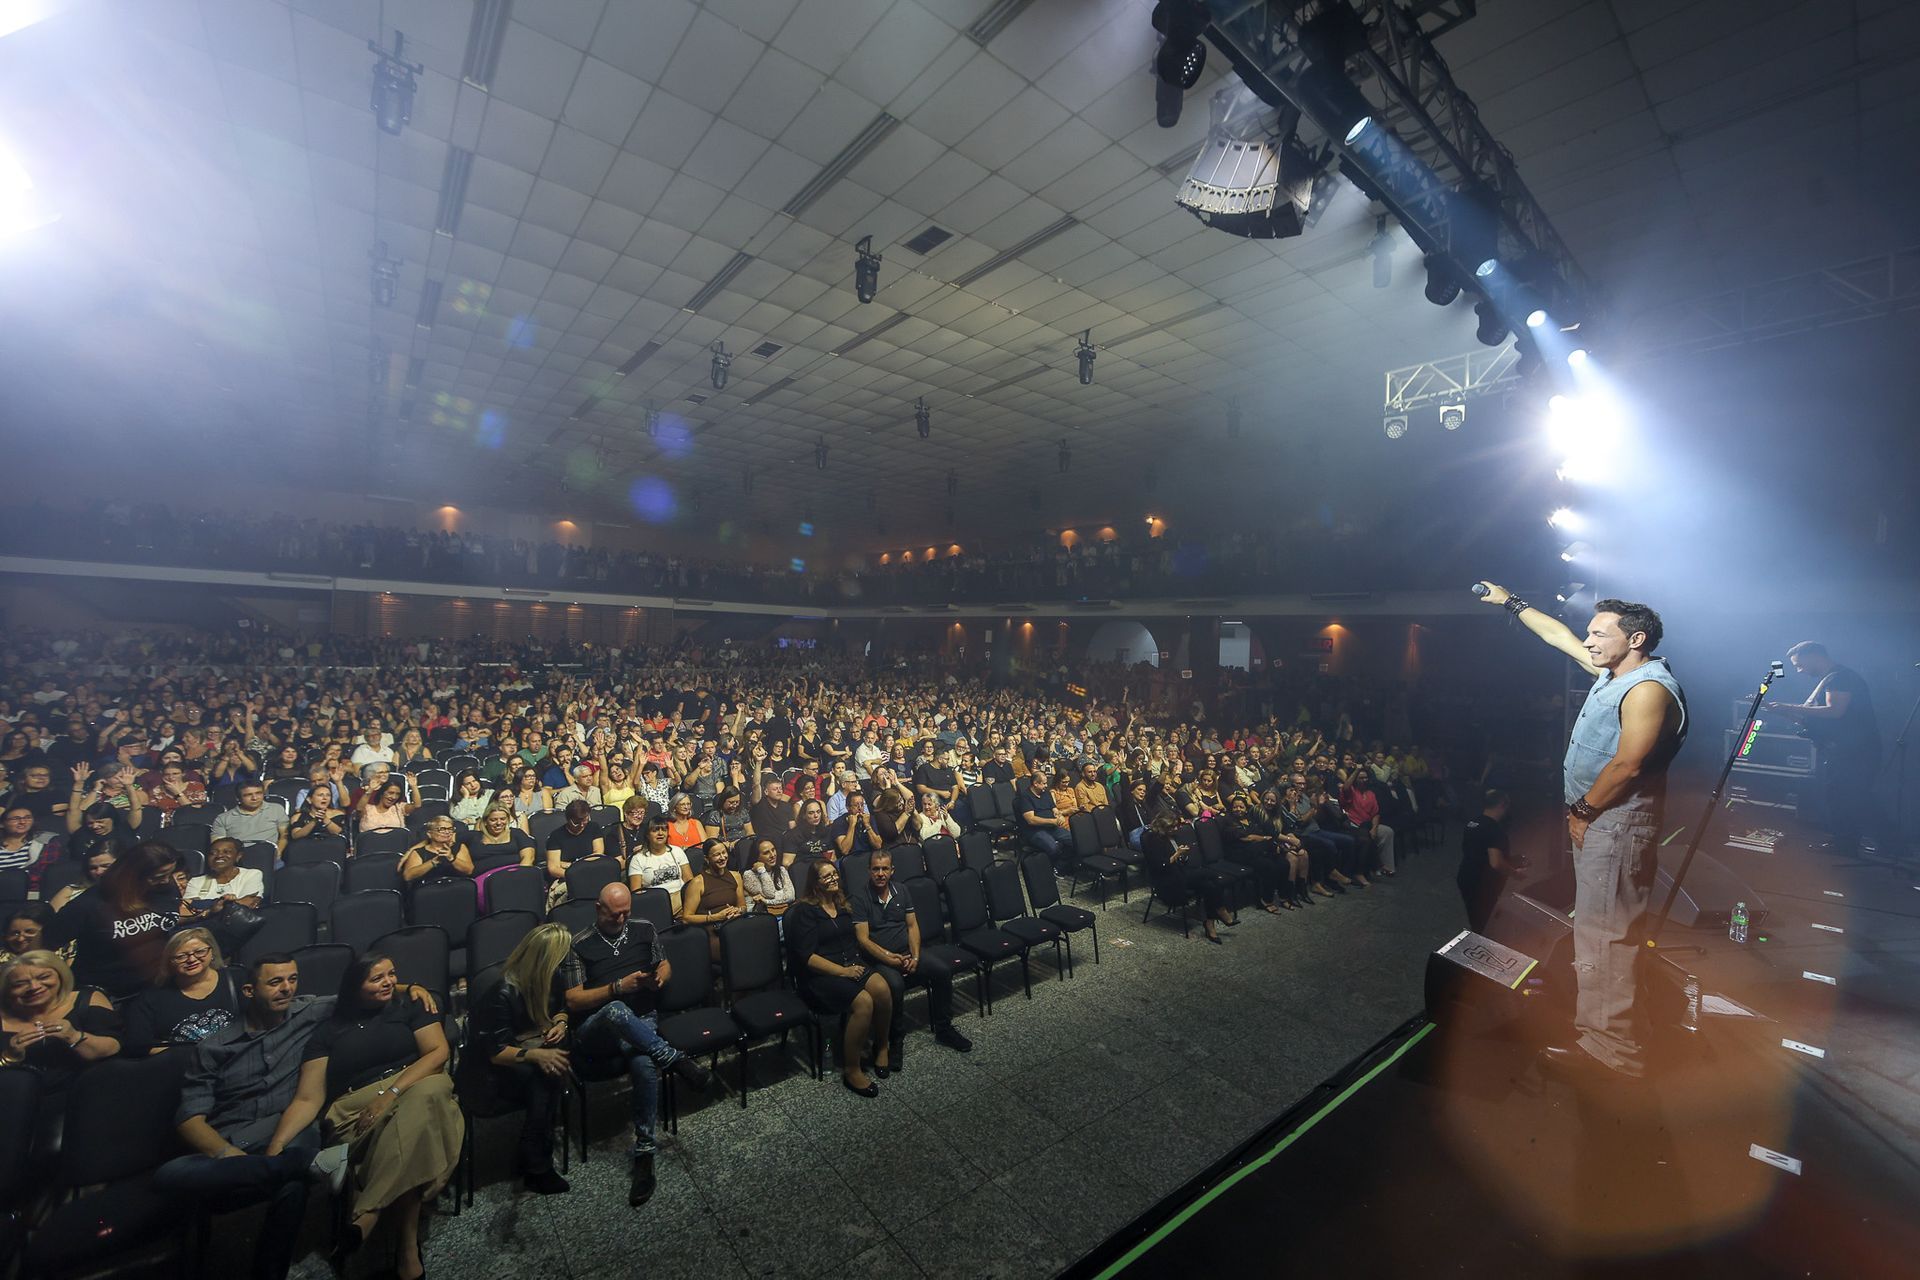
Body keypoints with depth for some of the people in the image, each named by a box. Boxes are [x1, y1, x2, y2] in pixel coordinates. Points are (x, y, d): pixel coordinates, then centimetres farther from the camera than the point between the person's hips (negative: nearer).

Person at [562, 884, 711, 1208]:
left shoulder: (644, 929, 12)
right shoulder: (579, 945, 1)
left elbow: (665, 965, 23)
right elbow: (573, 1001, -2)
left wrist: (660, 977, -2)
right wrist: (617, 988, -16)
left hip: (639, 1026, 2)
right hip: (594, 1032, -2)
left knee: (645, 1066, -34)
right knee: (617, 1011, -40)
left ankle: (644, 1153, -18)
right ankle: (677, 1061, -28)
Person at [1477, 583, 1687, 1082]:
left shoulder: (1648, 689, -19)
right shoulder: (1615, 671, 9)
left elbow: (1626, 765, -22)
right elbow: (1561, 636, 22)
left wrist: (1583, 811, -13)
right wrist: (1511, 603, 28)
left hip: (1617, 826, -10)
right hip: (1595, 822, 10)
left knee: (1605, 937, -6)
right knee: (1595, 931, 18)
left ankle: (1613, 1050, 4)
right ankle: (1598, 1032, 32)